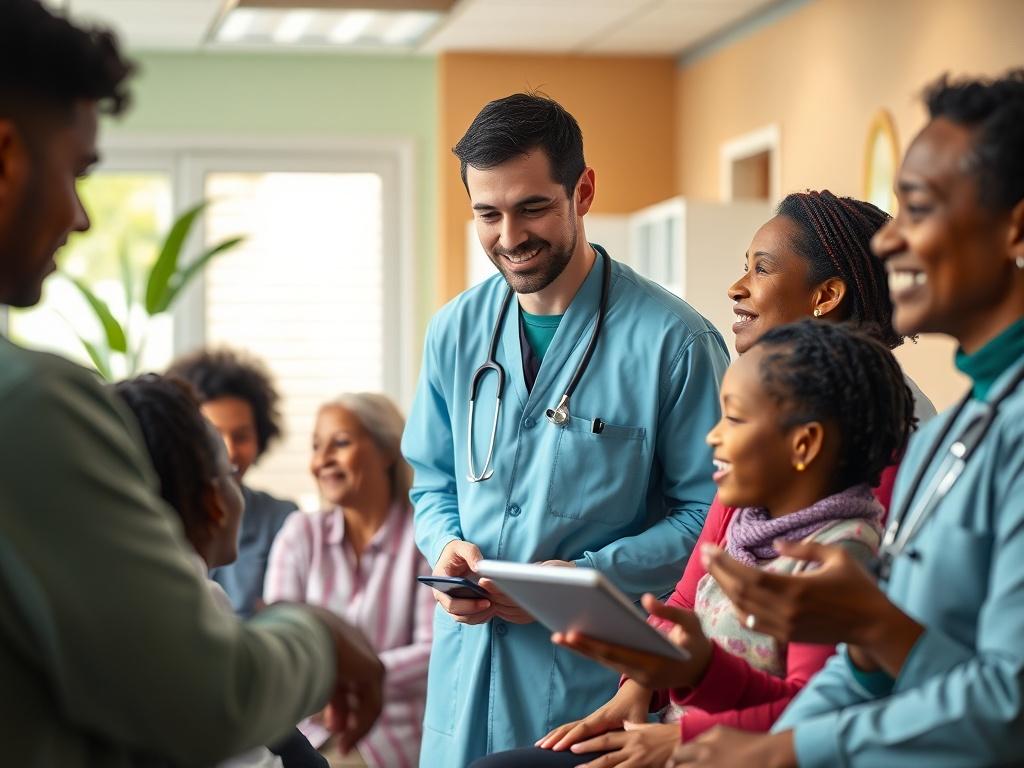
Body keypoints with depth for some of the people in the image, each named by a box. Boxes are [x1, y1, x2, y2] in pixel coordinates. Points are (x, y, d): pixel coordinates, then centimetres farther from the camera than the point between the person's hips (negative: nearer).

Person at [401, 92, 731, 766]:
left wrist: (586, 577, -19)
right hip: (467, 669, 5)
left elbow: (708, 513, -9)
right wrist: (447, 546, -5)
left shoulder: (673, 340, -10)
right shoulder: (456, 332, 6)